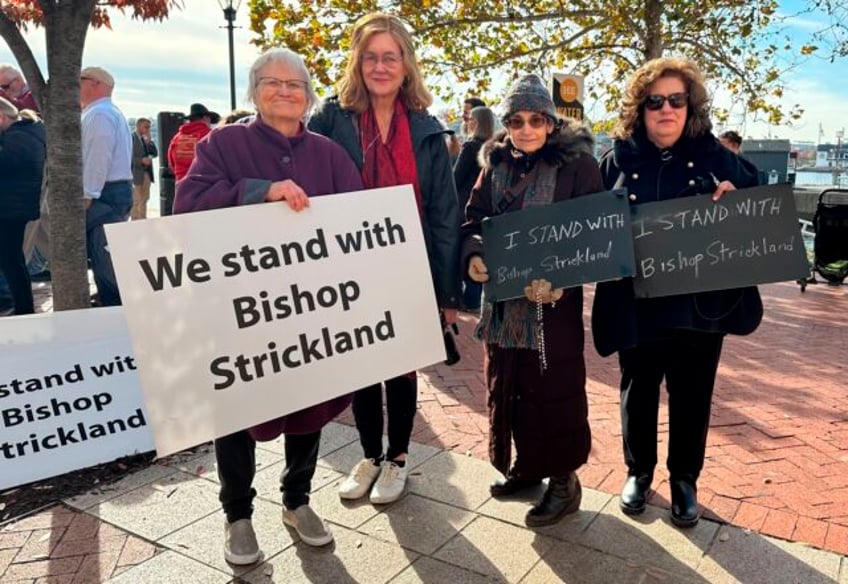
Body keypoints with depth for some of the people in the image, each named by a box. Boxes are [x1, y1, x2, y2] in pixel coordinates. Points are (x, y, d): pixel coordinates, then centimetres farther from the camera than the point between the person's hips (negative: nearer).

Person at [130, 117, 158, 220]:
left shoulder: (146, 139, 14)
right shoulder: (131, 138, -9)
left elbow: (155, 153, 9)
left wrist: (149, 141, -2)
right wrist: (142, 160, -22)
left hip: (147, 173, 8)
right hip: (136, 174, -7)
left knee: (144, 199, 12)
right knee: (136, 201, -4)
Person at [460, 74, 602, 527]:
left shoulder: (578, 164, -7)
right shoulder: (497, 162, 8)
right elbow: (474, 219, 7)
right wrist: (474, 255, -14)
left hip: (554, 300, -5)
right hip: (503, 298, 6)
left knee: (554, 389, 2)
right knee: (507, 384, 15)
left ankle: (563, 480, 20)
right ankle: (524, 463, 35)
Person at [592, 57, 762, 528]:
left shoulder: (715, 157, 2)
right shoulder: (620, 159, 1)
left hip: (701, 302, 0)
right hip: (636, 303, 0)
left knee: (692, 395, 12)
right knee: (639, 391, 14)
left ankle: (685, 479, 33)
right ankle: (639, 471, 35)